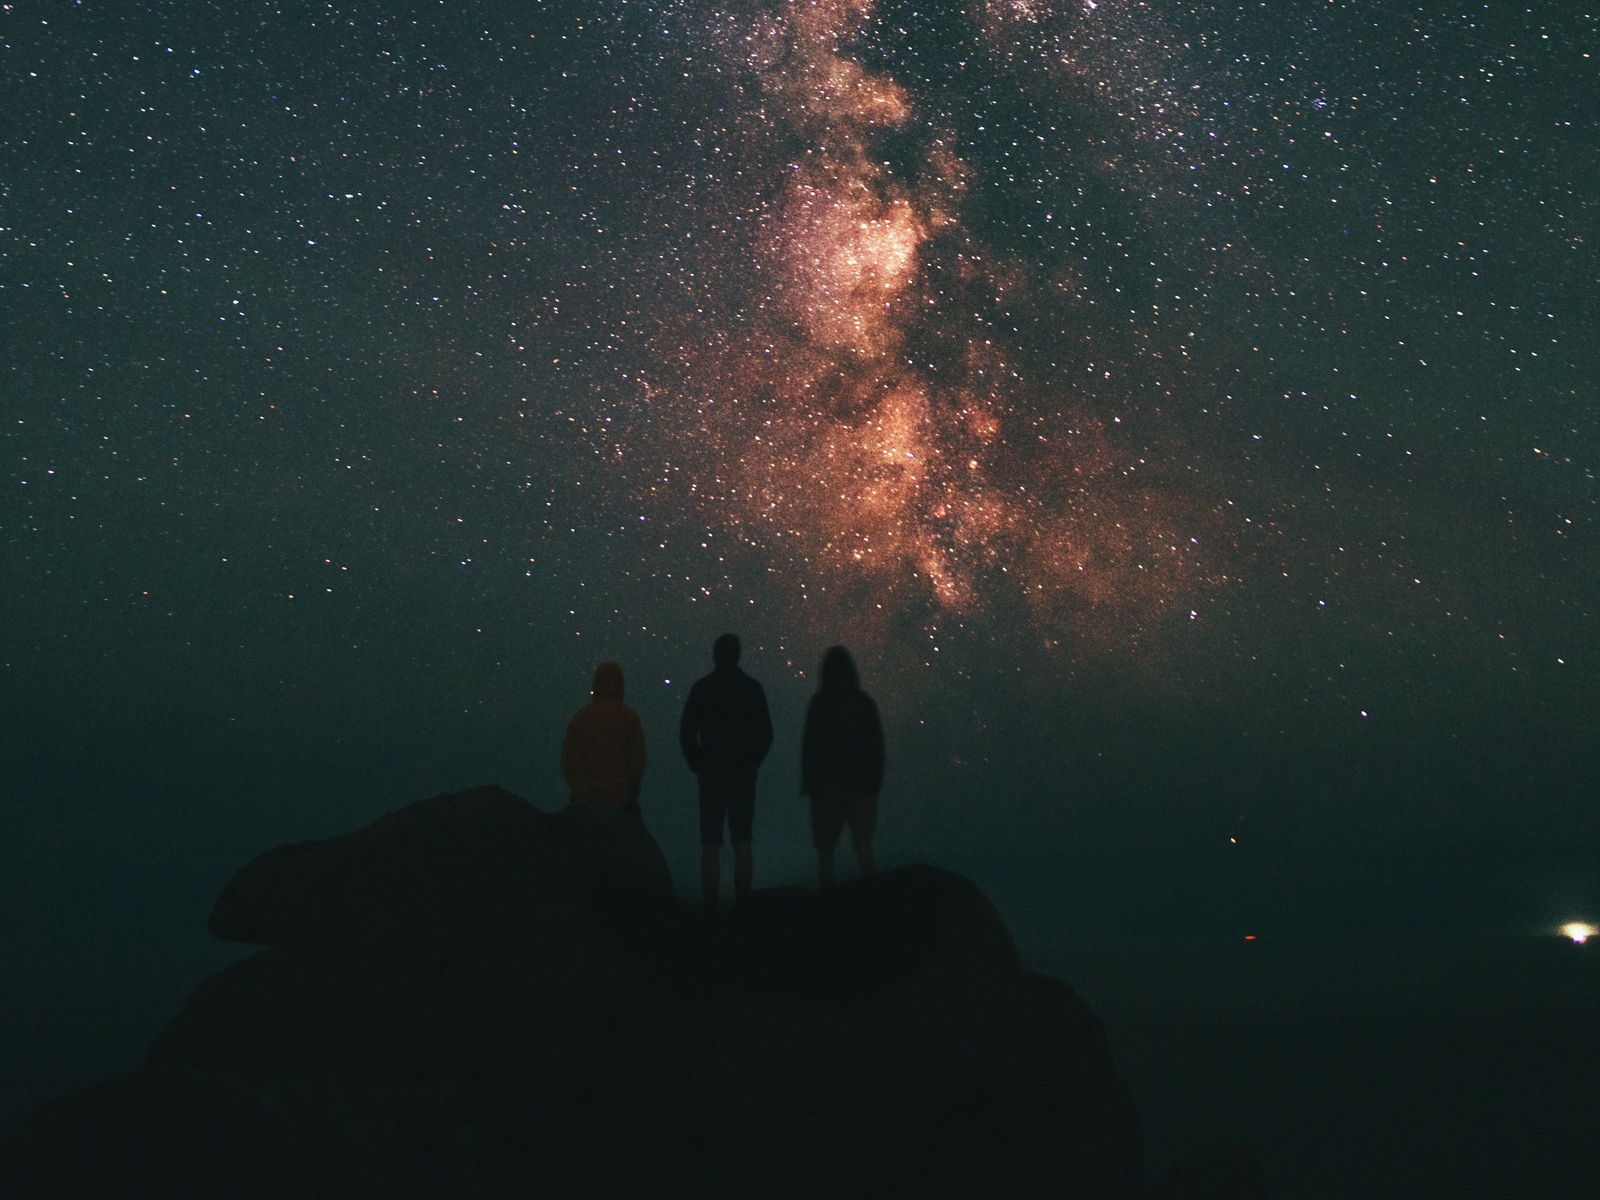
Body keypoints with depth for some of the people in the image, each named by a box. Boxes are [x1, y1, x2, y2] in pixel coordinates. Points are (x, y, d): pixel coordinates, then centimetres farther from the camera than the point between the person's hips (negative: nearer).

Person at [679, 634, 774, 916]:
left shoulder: (701, 688, -2)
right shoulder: (752, 688, 0)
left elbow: (686, 733, -3)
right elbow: (765, 733, 0)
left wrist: (696, 763, 8)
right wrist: (752, 762, 10)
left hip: (711, 774, -1)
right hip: (743, 775, 1)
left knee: (710, 843, 2)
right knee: (741, 842, 6)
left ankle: (710, 909, -2)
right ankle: (742, 906, 3)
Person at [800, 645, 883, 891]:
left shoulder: (820, 703, -6)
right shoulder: (865, 703, 2)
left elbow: (809, 746, -6)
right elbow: (877, 747, 4)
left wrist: (808, 783, 1)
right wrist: (875, 782, 11)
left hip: (827, 785, -2)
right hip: (862, 785, 2)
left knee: (826, 849, 4)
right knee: (864, 847, 6)